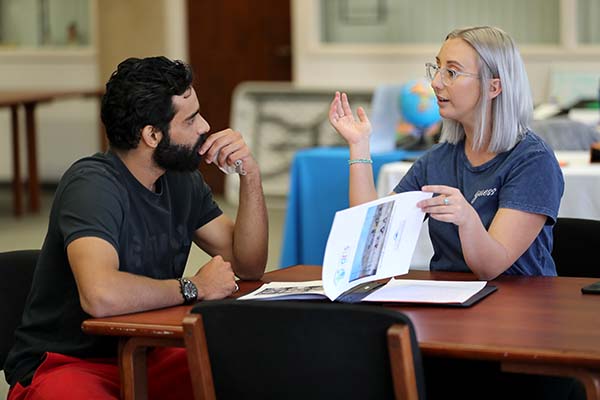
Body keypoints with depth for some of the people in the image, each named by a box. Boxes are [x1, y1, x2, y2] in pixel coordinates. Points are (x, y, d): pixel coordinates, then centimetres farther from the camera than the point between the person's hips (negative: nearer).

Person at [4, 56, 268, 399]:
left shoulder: (182, 179, 6)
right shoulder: (93, 184, -20)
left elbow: (249, 266, 9)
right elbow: (100, 295, -37)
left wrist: (250, 175, -4)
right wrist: (195, 287, -21)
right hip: (65, 366, -6)